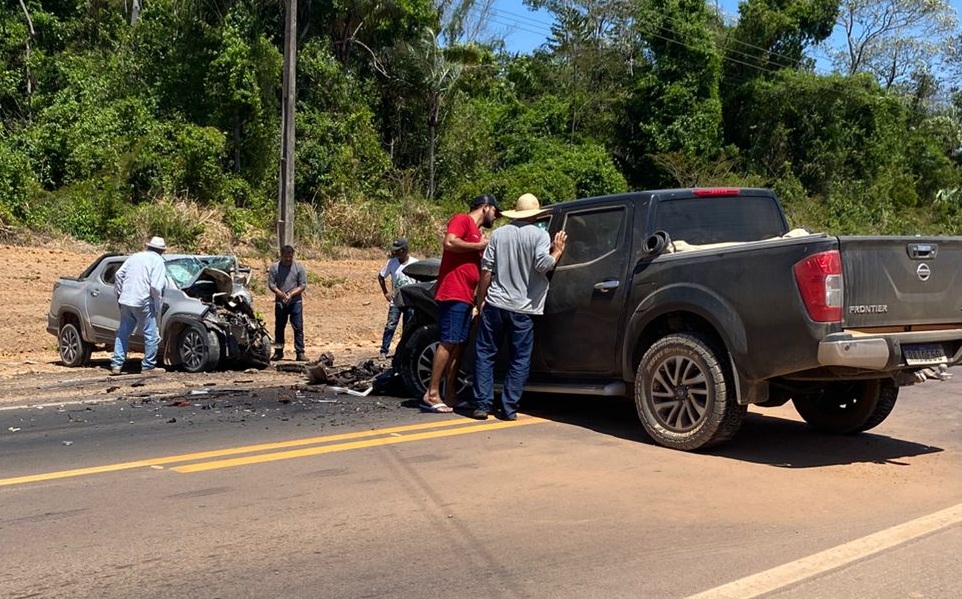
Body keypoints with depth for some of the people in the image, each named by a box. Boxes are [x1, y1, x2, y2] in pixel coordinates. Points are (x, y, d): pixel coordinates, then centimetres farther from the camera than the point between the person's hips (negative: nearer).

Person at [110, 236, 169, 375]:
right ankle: (148, 366, 6)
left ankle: (116, 365, 14)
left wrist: (119, 293, 20)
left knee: (123, 333, 15)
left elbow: (118, 275, 13)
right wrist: (158, 306, -5)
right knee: (151, 334, 4)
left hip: (125, 301, 7)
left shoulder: (135, 257, 16)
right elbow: (156, 286, -14)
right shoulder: (157, 261, -4)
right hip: (143, 303, -7)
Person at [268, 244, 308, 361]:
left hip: (295, 302, -1)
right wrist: (280, 293, -17)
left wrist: (291, 294, -15)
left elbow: (303, 285, -2)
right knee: (279, 327, 9)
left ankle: (300, 352, -2)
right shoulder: (275, 267, 2)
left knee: (298, 327, -4)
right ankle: (278, 352, 19)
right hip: (280, 302, 1)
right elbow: (271, 283, -1)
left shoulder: (299, 267, 0)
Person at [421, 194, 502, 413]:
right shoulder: (462, 220, 0)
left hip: (466, 297, 9)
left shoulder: (477, 233, 26)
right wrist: (479, 246, -9)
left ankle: (450, 395, 9)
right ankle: (431, 395, -14)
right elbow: (449, 242, -18)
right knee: (449, 342, -14)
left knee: (459, 345, 6)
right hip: (453, 293, -9)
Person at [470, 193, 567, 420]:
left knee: (485, 354, 9)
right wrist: (557, 251, 1)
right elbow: (543, 264, -16)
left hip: (494, 304, 2)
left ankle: (482, 405, 5)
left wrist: (481, 299, 11)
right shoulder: (540, 235, -3)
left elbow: (486, 269, 5)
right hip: (523, 308, -2)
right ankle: (509, 408, 5)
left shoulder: (499, 234, 7)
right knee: (519, 361, 7)